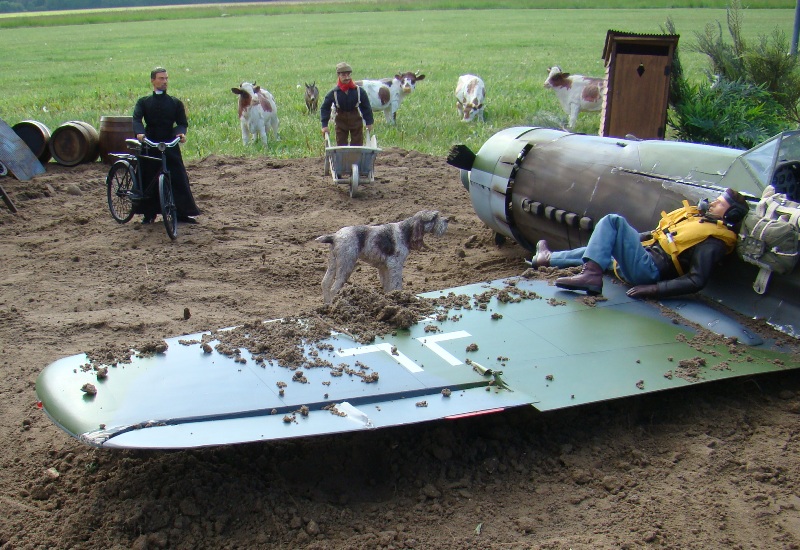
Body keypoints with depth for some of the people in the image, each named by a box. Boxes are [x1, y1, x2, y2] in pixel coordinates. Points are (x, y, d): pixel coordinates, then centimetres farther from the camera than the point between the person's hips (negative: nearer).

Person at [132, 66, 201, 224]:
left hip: (170, 146, 0)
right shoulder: (143, 102, 7)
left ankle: (182, 213, 5)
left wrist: (181, 133, -22)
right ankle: (148, 214, 14)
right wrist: (139, 133, -29)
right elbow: (137, 119, -8)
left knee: (179, 179, -4)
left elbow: (182, 122, 2)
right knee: (148, 181, 2)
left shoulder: (176, 103, 9)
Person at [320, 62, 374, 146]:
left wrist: (369, 122, 2)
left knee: (357, 144, 4)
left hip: (356, 121, 0)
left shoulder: (359, 91, -9)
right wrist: (324, 125, -7)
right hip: (341, 122, 0)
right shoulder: (333, 93, -9)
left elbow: (366, 107, 2)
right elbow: (324, 108, -1)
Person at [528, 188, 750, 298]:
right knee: (596, 250, 27)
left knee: (612, 221, -20)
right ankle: (547, 258, 45)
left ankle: (591, 275, -32)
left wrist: (654, 289, -25)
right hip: (646, 256, 9)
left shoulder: (714, 240, -11)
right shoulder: (696, 215, 16)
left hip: (649, 271, -9)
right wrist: (619, 239, 25)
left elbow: (697, 281, -19)